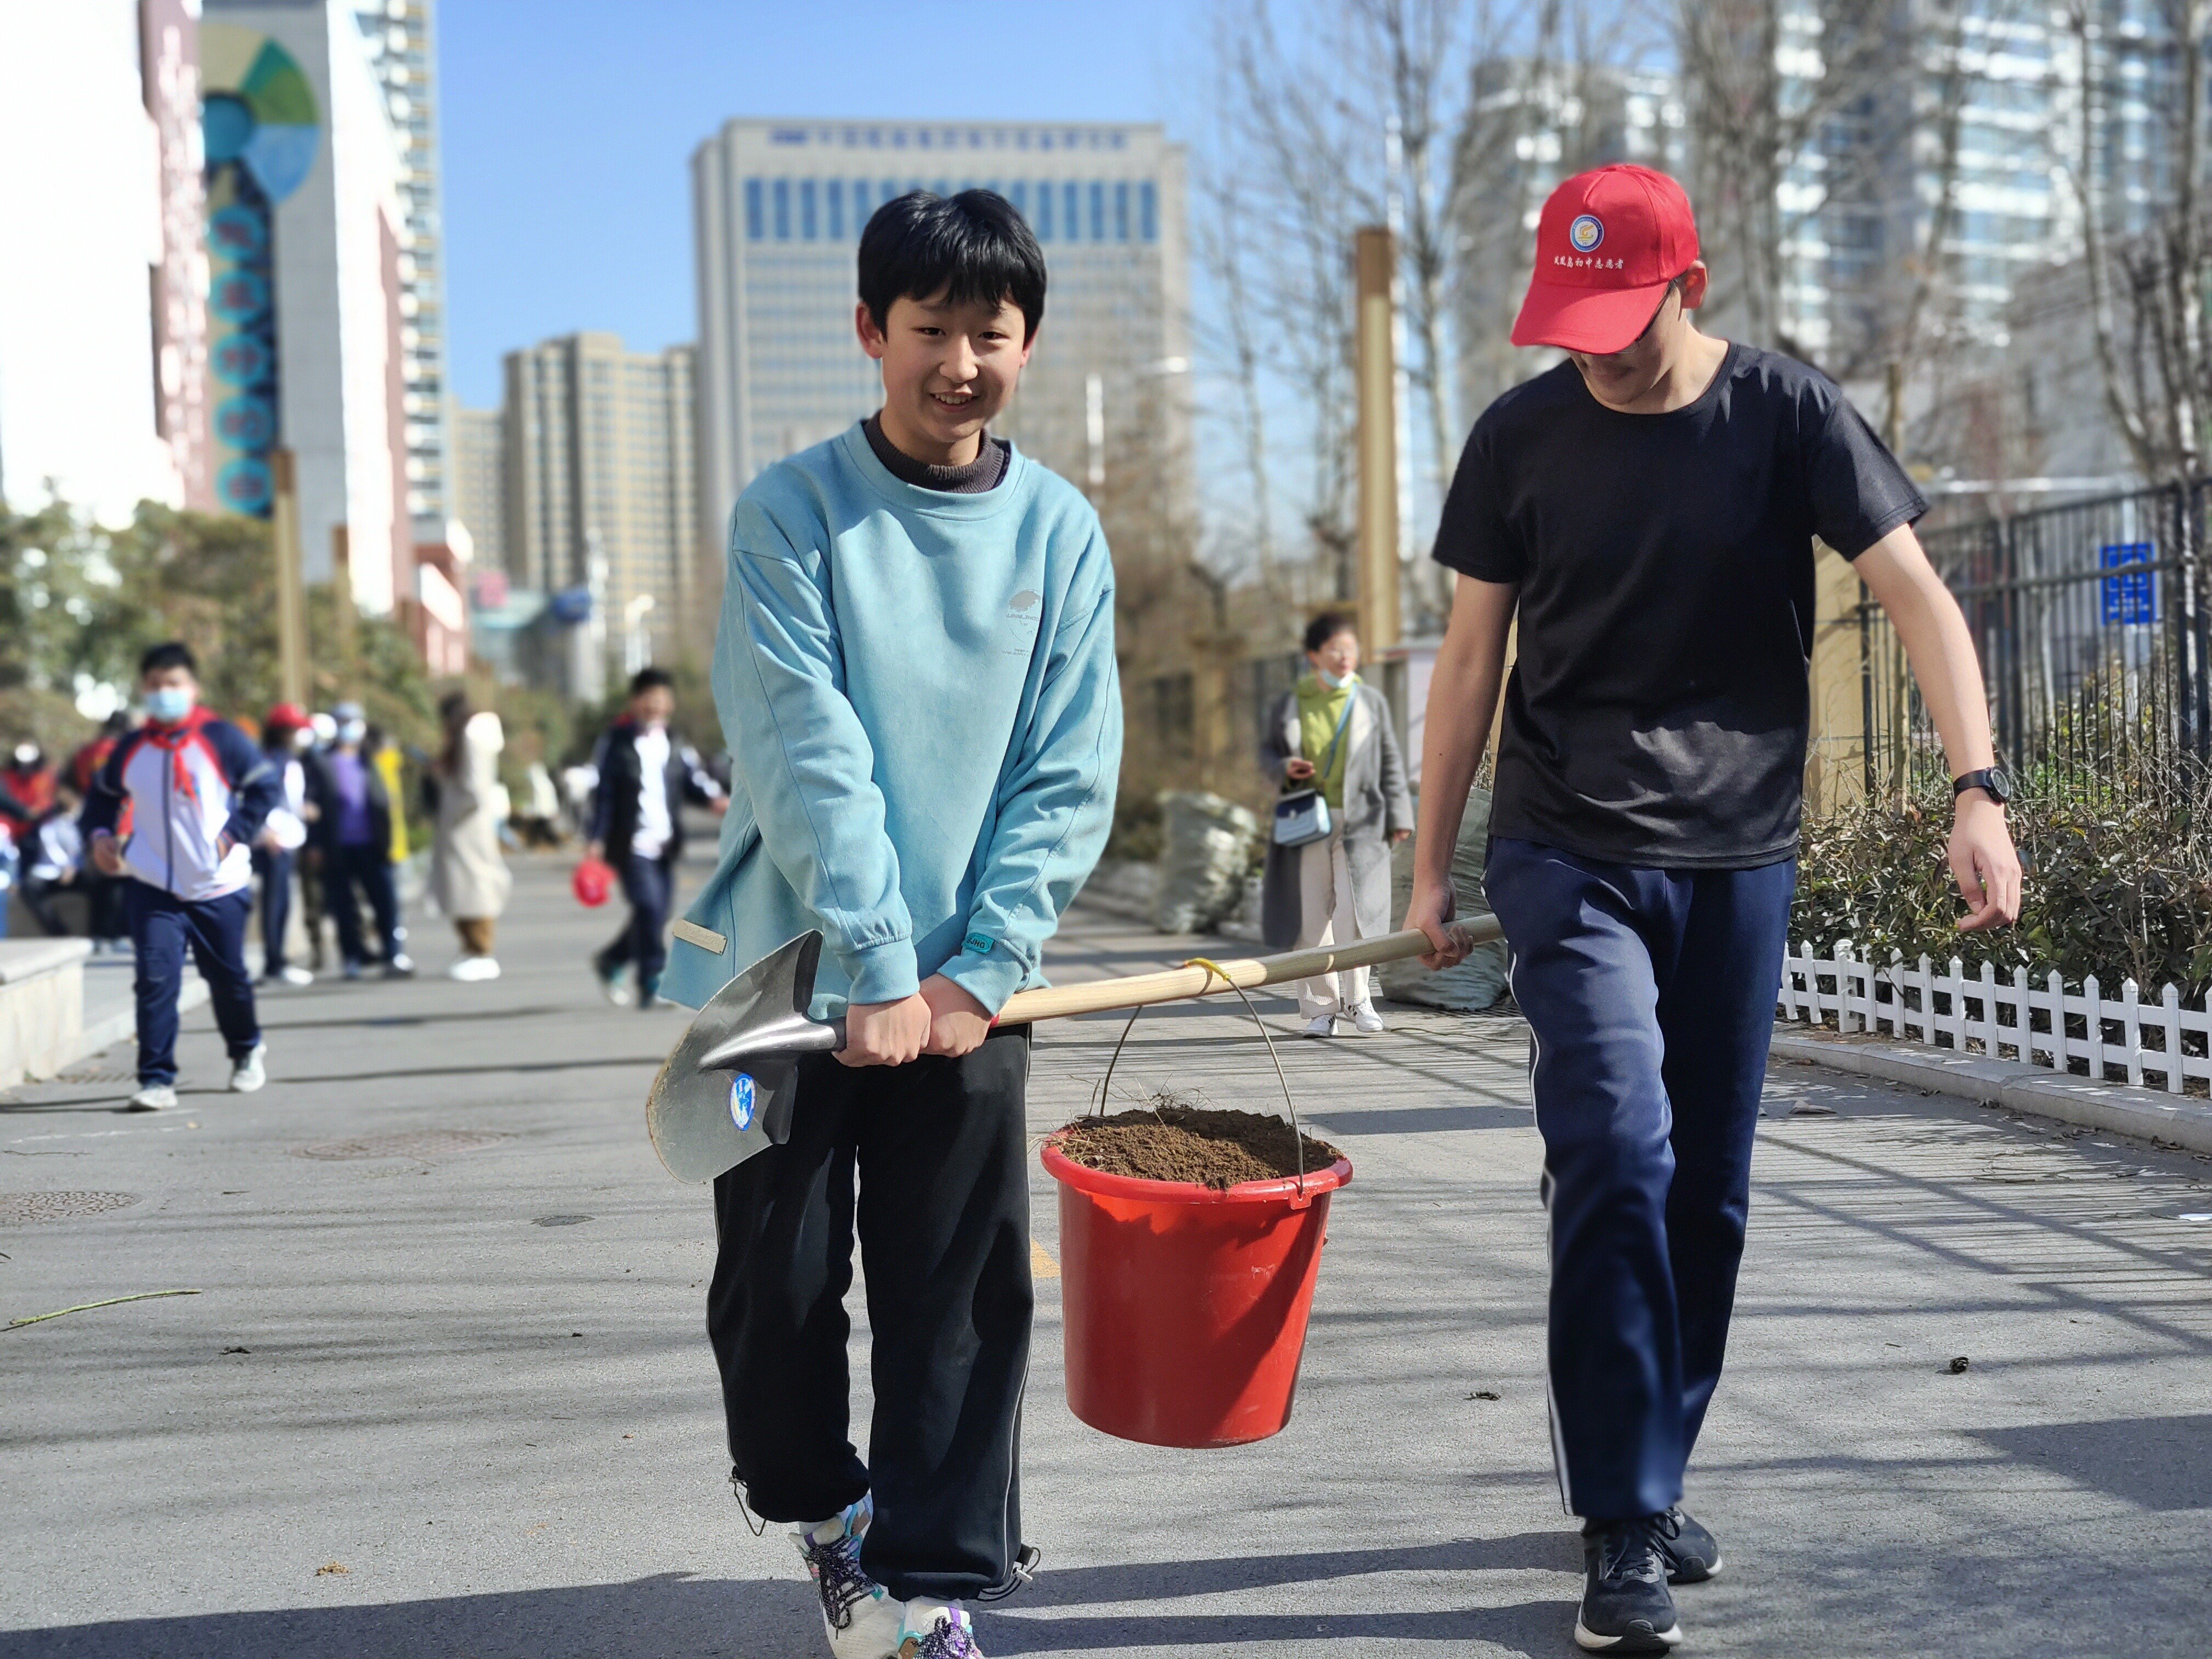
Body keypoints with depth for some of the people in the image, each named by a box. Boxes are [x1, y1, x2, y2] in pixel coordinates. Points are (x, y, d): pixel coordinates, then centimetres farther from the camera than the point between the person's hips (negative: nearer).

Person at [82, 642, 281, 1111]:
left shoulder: (221, 739, -5)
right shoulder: (131, 750, 5)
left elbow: (267, 787, -4)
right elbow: (103, 797, 19)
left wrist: (234, 835, -13)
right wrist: (98, 835, 1)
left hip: (218, 887, -1)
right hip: (152, 889, 1)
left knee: (228, 977, 12)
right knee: (155, 979, -12)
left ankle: (247, 1051, 40)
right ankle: (156, 1080, -8)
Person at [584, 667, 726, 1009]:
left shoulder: (675, 746, 12)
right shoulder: (616, 744, -2)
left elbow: (693, 781, 7)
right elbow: (603, 794, -2)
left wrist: (715, 799, -14)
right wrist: (595, 841, -7)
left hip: (664, 845, 5)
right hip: (630, 845, -5)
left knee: (657, 915, 9)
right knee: (649, 906, -18)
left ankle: (610, 962, 34)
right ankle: (651, 986, -12)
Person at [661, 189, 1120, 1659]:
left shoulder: (1062, 532, 3)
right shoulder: (793, 512, -4)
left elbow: (1071, 780, 0)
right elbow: (804, 753, -13)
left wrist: (979, 971, -10)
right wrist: (879, 971, -19)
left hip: (970, 986, 1)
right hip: (789, 971, -1)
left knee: (964, 1299, 1)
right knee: (778, 1287, 6)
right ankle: (821, 1508, 32)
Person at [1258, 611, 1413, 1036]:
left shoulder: (1371, 701, 9)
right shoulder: (1290, 703, 7)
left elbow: (1390, 762, 10)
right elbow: (1266, 751, 13)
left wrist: (1398, 815, 5)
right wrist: (1285, 769, -9)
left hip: (1358, 823, -1)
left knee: (1354, 913, -10)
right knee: (1311, 919, 1)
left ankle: (1356, 998, 8)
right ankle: (1321, 1006, 11)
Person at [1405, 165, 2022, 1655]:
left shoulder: (1788, 415, -2)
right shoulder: (1523, 436, 0)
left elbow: (1918, 596, -9)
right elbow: (1472, 656, 6)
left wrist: (1979, 787, -24)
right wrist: (1432, 868, 6)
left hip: (1741, 859, 2)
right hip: (1570, 851, -1)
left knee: (1709, 1194, 7)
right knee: (1618, 1155, -17)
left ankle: (1653, 1480, 24)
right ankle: (1625, 1530, -9)